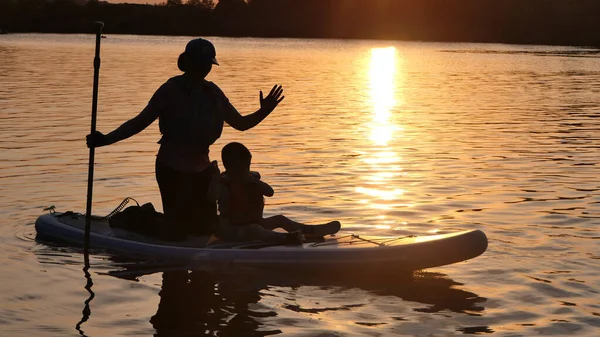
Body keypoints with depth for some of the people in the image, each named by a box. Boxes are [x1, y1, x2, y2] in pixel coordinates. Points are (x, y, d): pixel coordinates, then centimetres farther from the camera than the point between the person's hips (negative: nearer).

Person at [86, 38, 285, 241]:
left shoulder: (213, 93, 7)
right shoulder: (171, 90, -11)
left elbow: (240, 123, 12)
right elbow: (140, 122, -14)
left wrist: (264, 112, -6)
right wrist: (106, 139, -27)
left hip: (201, 168, 6)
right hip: (173, 170, -6)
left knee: (205, 228, 9)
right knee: (177, 230, -10)